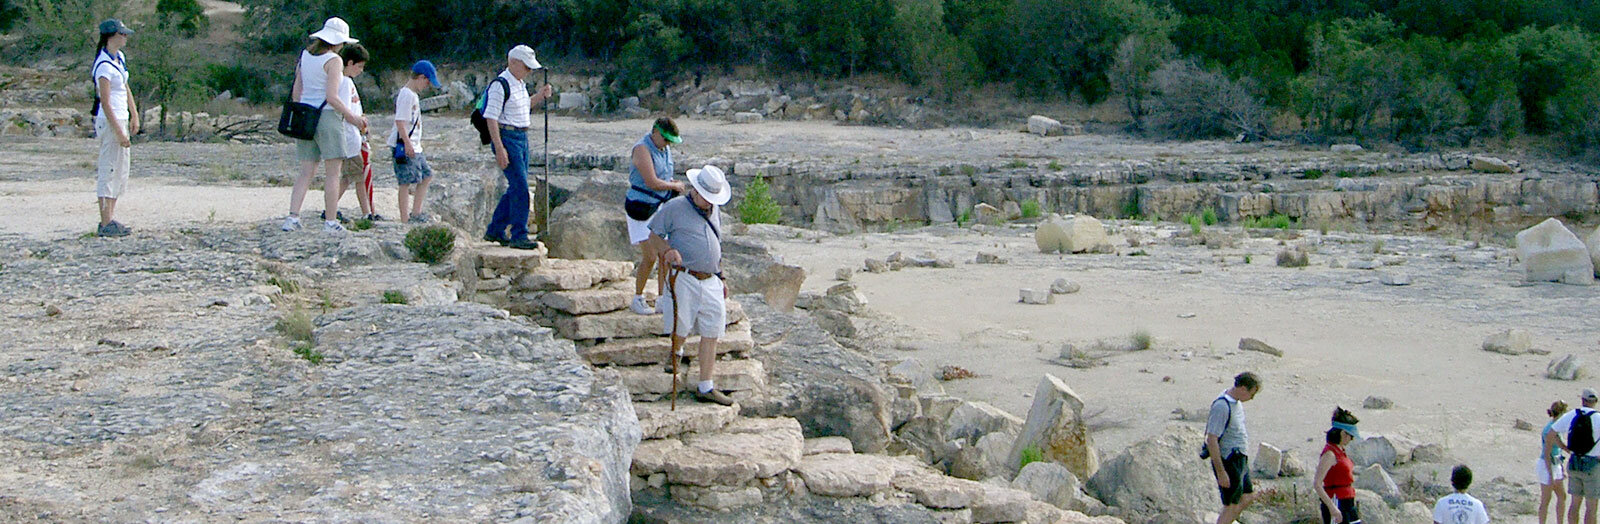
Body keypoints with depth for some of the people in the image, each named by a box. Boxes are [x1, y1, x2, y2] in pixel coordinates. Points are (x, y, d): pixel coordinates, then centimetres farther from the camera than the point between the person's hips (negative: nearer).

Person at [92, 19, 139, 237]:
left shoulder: (120, 58, 10)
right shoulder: (104, 65, -18)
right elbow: (105, 102, -20)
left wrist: (134, 116, 18)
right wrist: (119, 132, -22)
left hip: (121, 120, 10)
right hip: (109, 121, -10)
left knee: (121, 171, 12)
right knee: (109, 172, -6)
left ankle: (111, 219, 18)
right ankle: (105, 224, -2)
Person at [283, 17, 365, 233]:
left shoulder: (305, 56, 11)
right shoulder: (333, 60, -10)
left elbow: (296, 92, 12)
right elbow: (332, 97, -17)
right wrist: (352, 117, -7)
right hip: (327, 117, -7)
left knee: (306, 172, 7)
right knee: (333, 172, 1)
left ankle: (292, 217, -4)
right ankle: (330, 221, 0)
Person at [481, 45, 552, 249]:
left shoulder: (519, 83, 14)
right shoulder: (500, 85, -15)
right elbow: (491, 118, -19)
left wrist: (539, 97, 12)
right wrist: (499, 149, -24)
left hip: (521, 137, 10)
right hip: (506, 137, -10)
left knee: (517, 187, 12)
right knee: (520, 188, -12)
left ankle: (495, 231, 21)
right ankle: (518, 236, -9)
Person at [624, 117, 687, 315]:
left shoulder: (665, 149, 8)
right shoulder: (642, 149, -17)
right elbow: (652, 183, -24)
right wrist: (675, 186, -9)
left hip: (661, 206, 8)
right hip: (641, 208, -7)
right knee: (649, 257, -9)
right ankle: (637, 300, 7)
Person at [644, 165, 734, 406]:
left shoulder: (714, 212, 18)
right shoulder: (674, 208, -2)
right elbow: (654, 237, 1)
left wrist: (722, 280, 25)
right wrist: (668, 250, -19)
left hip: (710, 281, 5)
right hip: (684, 279, -5)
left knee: (711, 333, 1)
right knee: (681, 329, -5)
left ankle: (706, 387, 6)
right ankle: (676, 354, 31)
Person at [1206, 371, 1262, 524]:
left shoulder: (1236, 402, 6)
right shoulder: (1222, 406, -25)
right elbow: (1211, 440, -26)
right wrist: (1221, 472, -24)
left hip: (1240, 460, 10)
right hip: (1228, 462, -10)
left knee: (1248, 497, 19)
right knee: (1231, 506, -1)